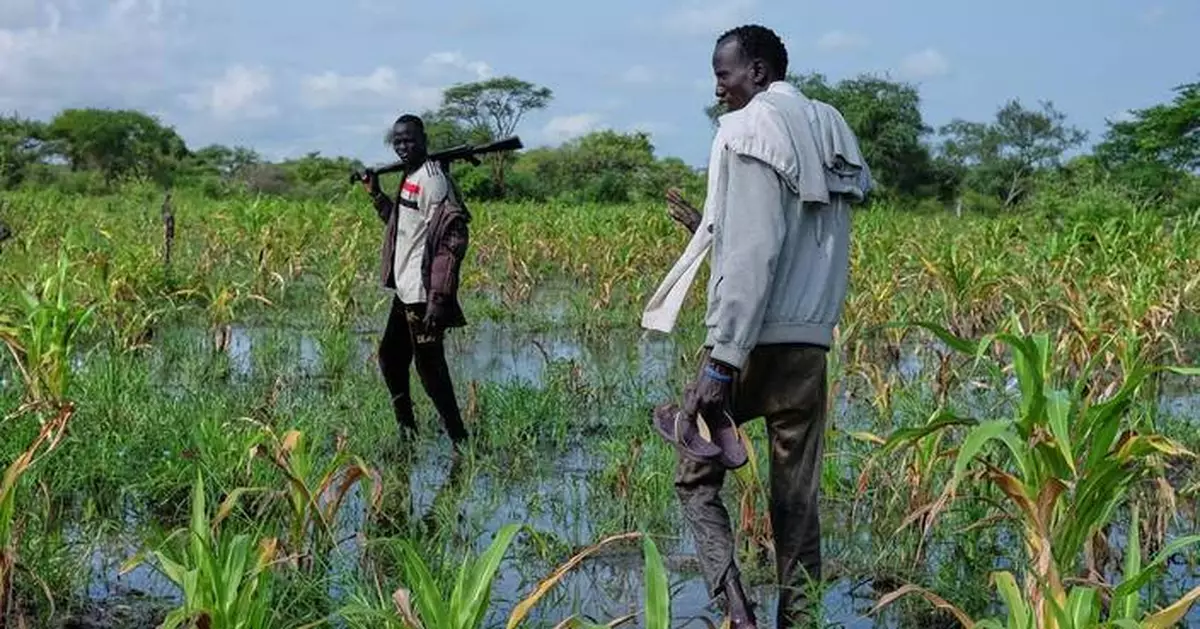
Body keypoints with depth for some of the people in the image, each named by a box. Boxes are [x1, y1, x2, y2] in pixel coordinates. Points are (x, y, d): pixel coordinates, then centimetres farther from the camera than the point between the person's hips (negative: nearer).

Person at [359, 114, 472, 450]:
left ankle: (459, 439, 0)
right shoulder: (410, 178, 15)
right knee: (390, 358, 18)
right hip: (405, 290, 10)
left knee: (429, 365, -7)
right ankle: (406, 430, 29)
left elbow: (454, 236, -22)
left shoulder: (432, 178, -15)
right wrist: (376, 194, 17)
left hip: (423, 292, -10)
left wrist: (439, 298, -27)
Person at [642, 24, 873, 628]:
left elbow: (751, 256, -18)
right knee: (798, 493, 11)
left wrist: (720, 360, -19)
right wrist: (708, 228, 25)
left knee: (696, 475, 7)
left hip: (754, 338, -7)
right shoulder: (831, 131, 14)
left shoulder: (749, 129, -9)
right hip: (812, 340, 7)